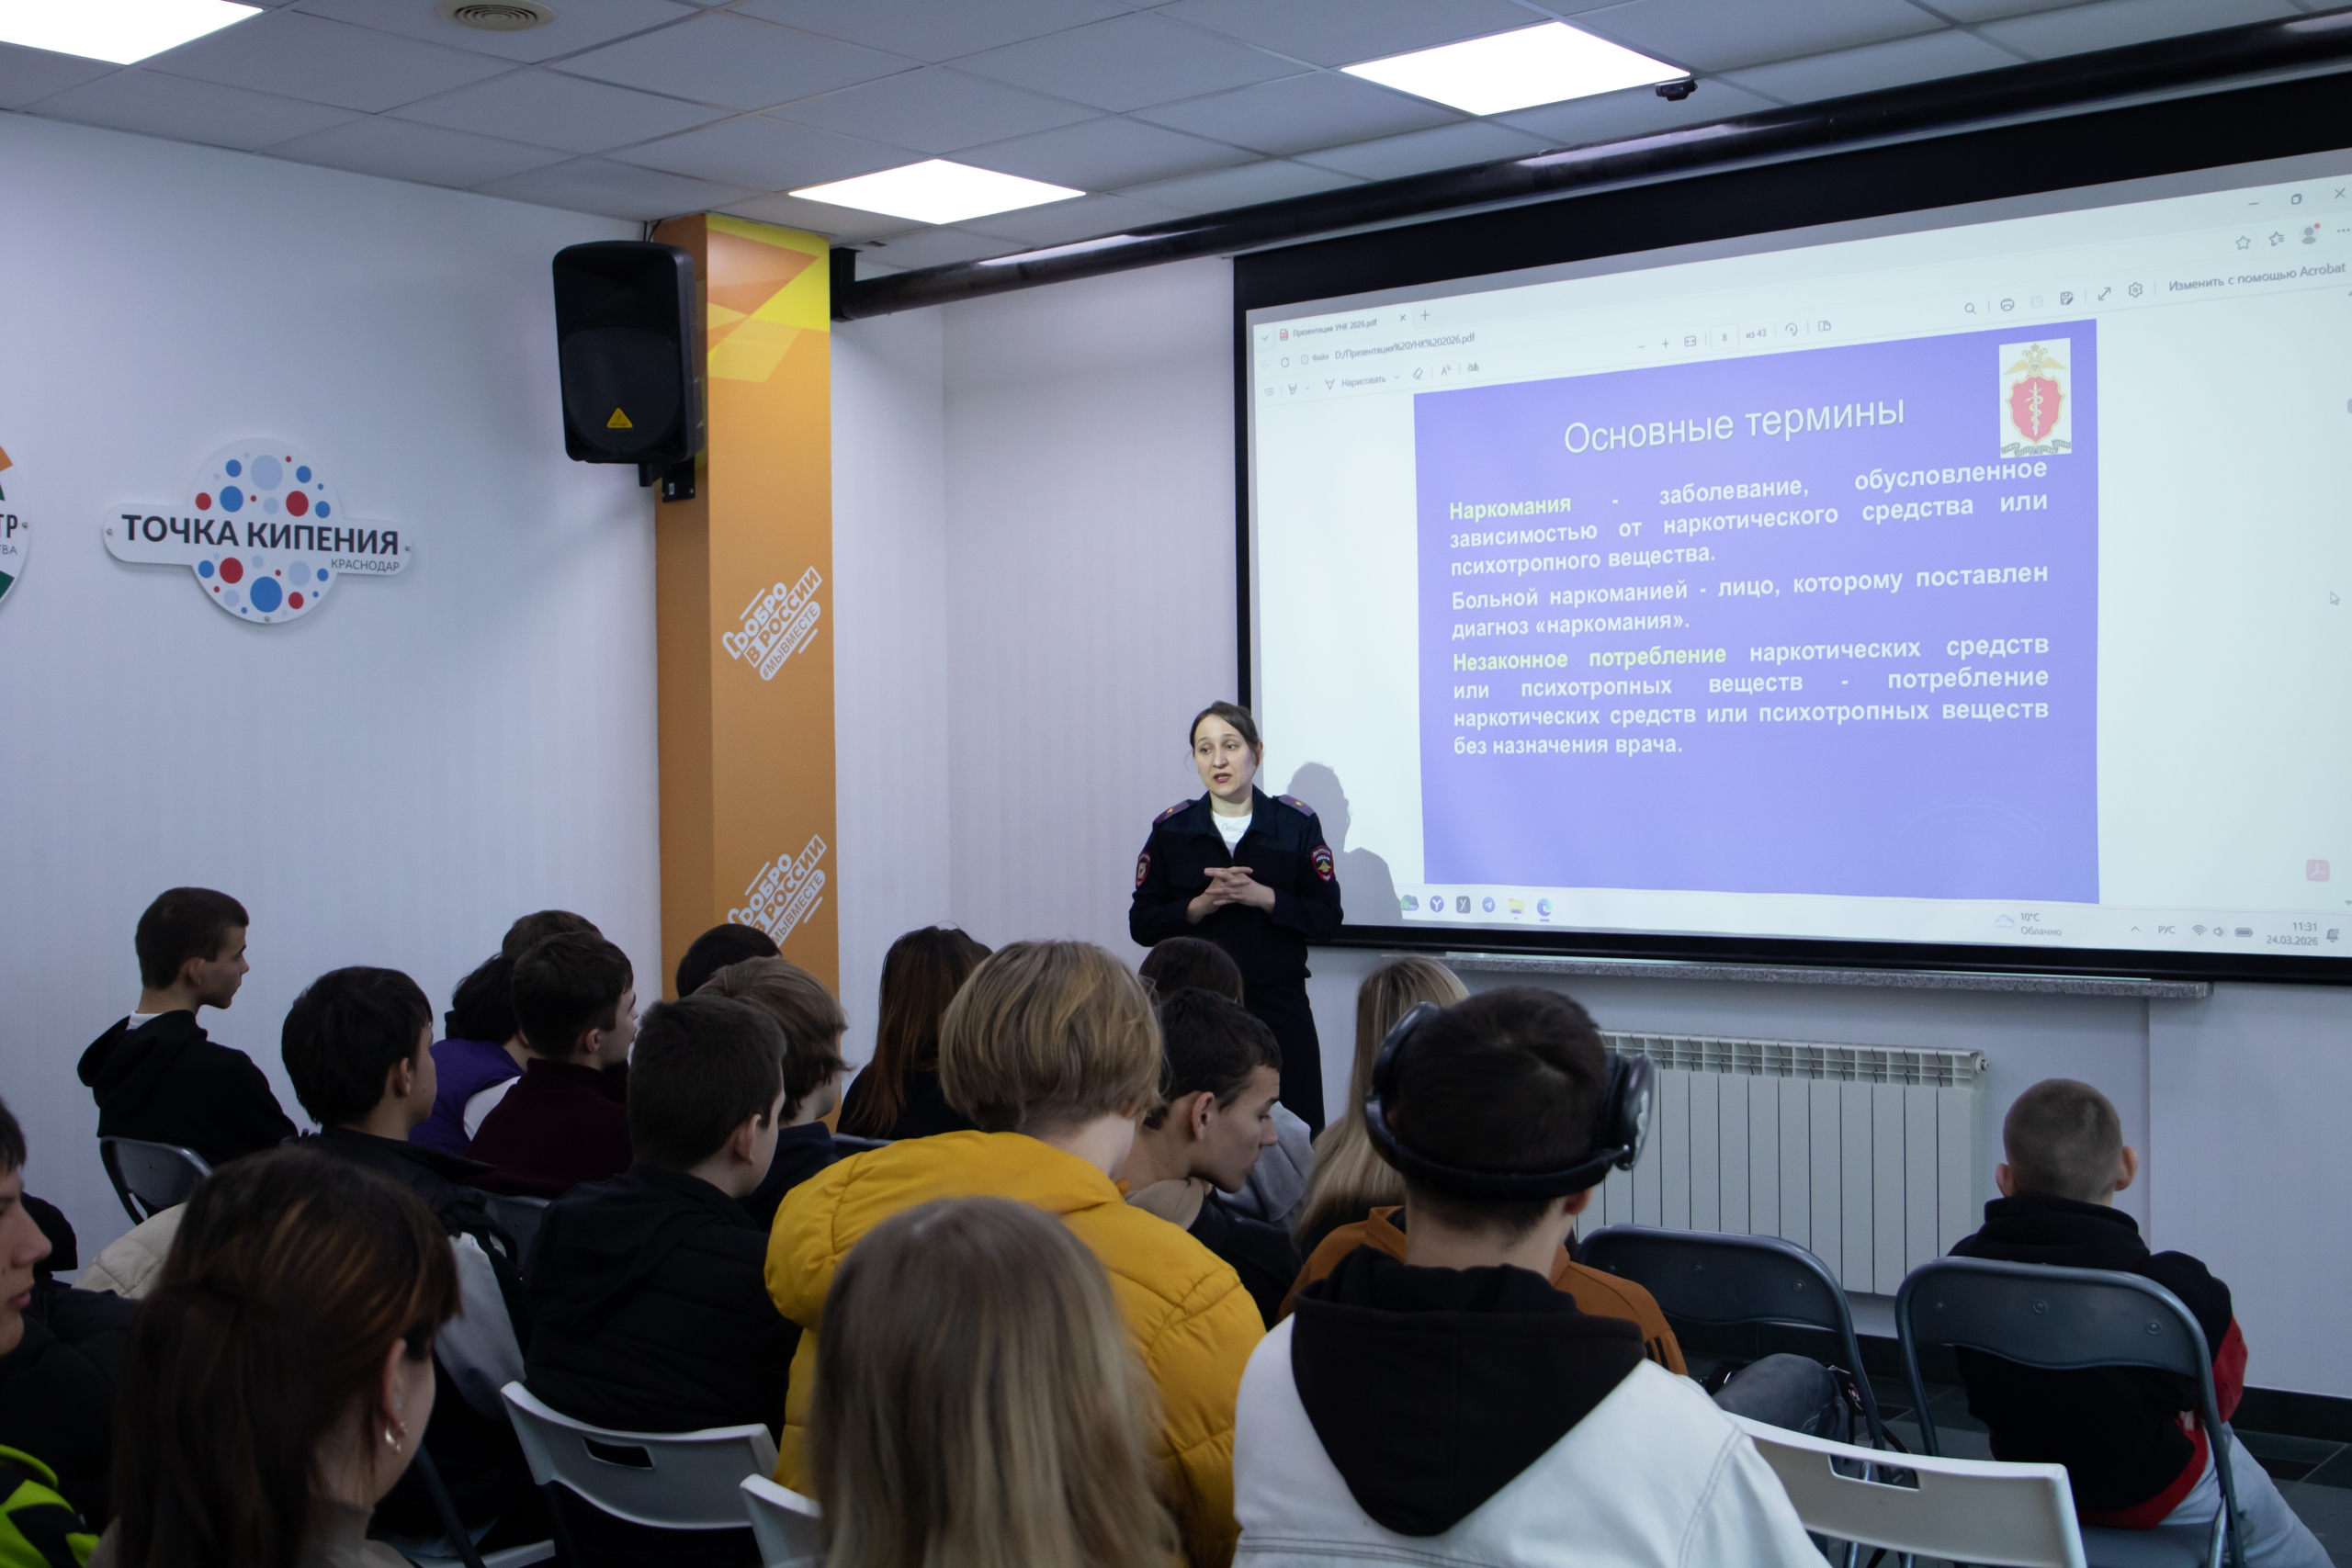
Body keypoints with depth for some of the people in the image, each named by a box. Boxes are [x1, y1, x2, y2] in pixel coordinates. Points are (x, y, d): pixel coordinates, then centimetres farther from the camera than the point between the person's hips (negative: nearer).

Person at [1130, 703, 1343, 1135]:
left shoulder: (1296, 823, 3)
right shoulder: (1171, 829, 6)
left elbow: (1327, 918, 0)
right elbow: (1142, 925, 3)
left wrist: (1261, 896, -15)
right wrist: (1202, 904, -13)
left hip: (1279, 1003, -1)